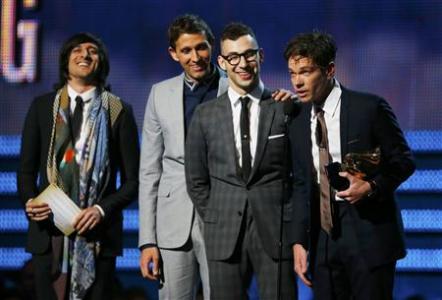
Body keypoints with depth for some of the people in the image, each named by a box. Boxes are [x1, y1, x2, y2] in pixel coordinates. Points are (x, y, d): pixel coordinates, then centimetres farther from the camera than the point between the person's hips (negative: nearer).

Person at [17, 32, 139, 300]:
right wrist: (29, 202, -7)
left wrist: (102, 209, -11)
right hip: (49, 232, 1)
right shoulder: (42, 107, 11)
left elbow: (133, 180, 5)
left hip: (97, 234, -1)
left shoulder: (118, 111, 6)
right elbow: (27, 169, 13)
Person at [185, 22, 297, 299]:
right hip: (224, 236, 2)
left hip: (276, 233, -2)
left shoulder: (287, 109, 2)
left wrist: (295, 224, 1)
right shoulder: (205, 115, 8)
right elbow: (196, 180, 15)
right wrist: (215, 220, 8)